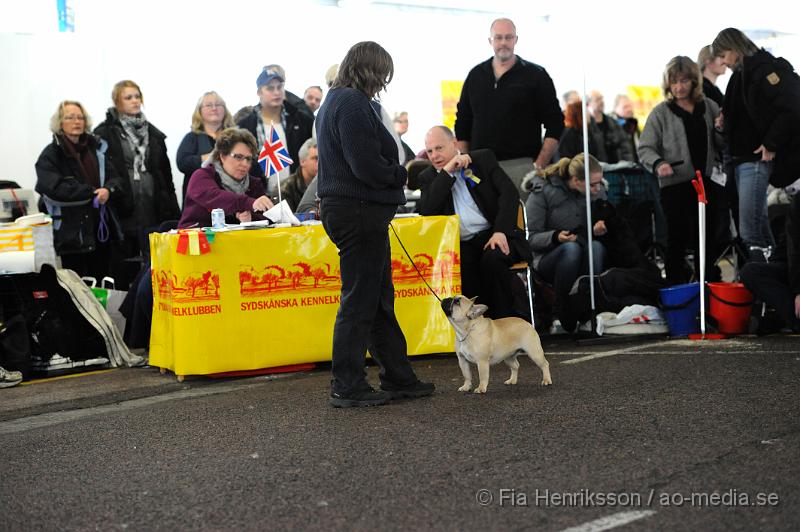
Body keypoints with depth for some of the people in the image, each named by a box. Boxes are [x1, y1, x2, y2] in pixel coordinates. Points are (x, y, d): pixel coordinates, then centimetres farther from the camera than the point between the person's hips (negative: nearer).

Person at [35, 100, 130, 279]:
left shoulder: (97, 148, 13)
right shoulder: (51, 155, -2)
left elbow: (116, 179, 7)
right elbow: (55, 188, -16)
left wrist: (108, 190, -17)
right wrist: (93, 193, -15)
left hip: (101, 229, 5)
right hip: (71, 234, -5)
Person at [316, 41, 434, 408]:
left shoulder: (335, 101, 18)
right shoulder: (353, 104, -16)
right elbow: (368, 167, -22)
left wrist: (396, 172, 8)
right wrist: (403, 174, -5)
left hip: (343, 208, 11)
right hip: (360, 211, -11)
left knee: (381, 299, 15)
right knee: (359, 300, -4)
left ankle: (398, 378, 23)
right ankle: (347, 387, 3)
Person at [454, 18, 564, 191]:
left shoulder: (535, 76, 4)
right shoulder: (476, 76, 15)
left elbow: (555, 125, 1)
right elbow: (462, 125, 19)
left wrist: (539, 166, -9)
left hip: (521, 166, -3)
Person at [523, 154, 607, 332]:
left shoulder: (593, 193, 5)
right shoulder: (542, 192, -9)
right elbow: (531, 238, -9)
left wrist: (596, 229, -6)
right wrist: (555, 237, -29)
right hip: (548, 259, -3)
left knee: (596, 246, -31)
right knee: (571, 247, -37)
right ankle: (560, 311, -22)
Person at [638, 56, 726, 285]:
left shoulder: (709, 107, 9)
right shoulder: (660, 113, 0)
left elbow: (722, 144, 16)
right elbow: (645, 149, -3)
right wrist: (658, 164, -23)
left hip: (709, 182, 3)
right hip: (675, 185, -3)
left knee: (710, 242, 11)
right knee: (677, 242, 0)